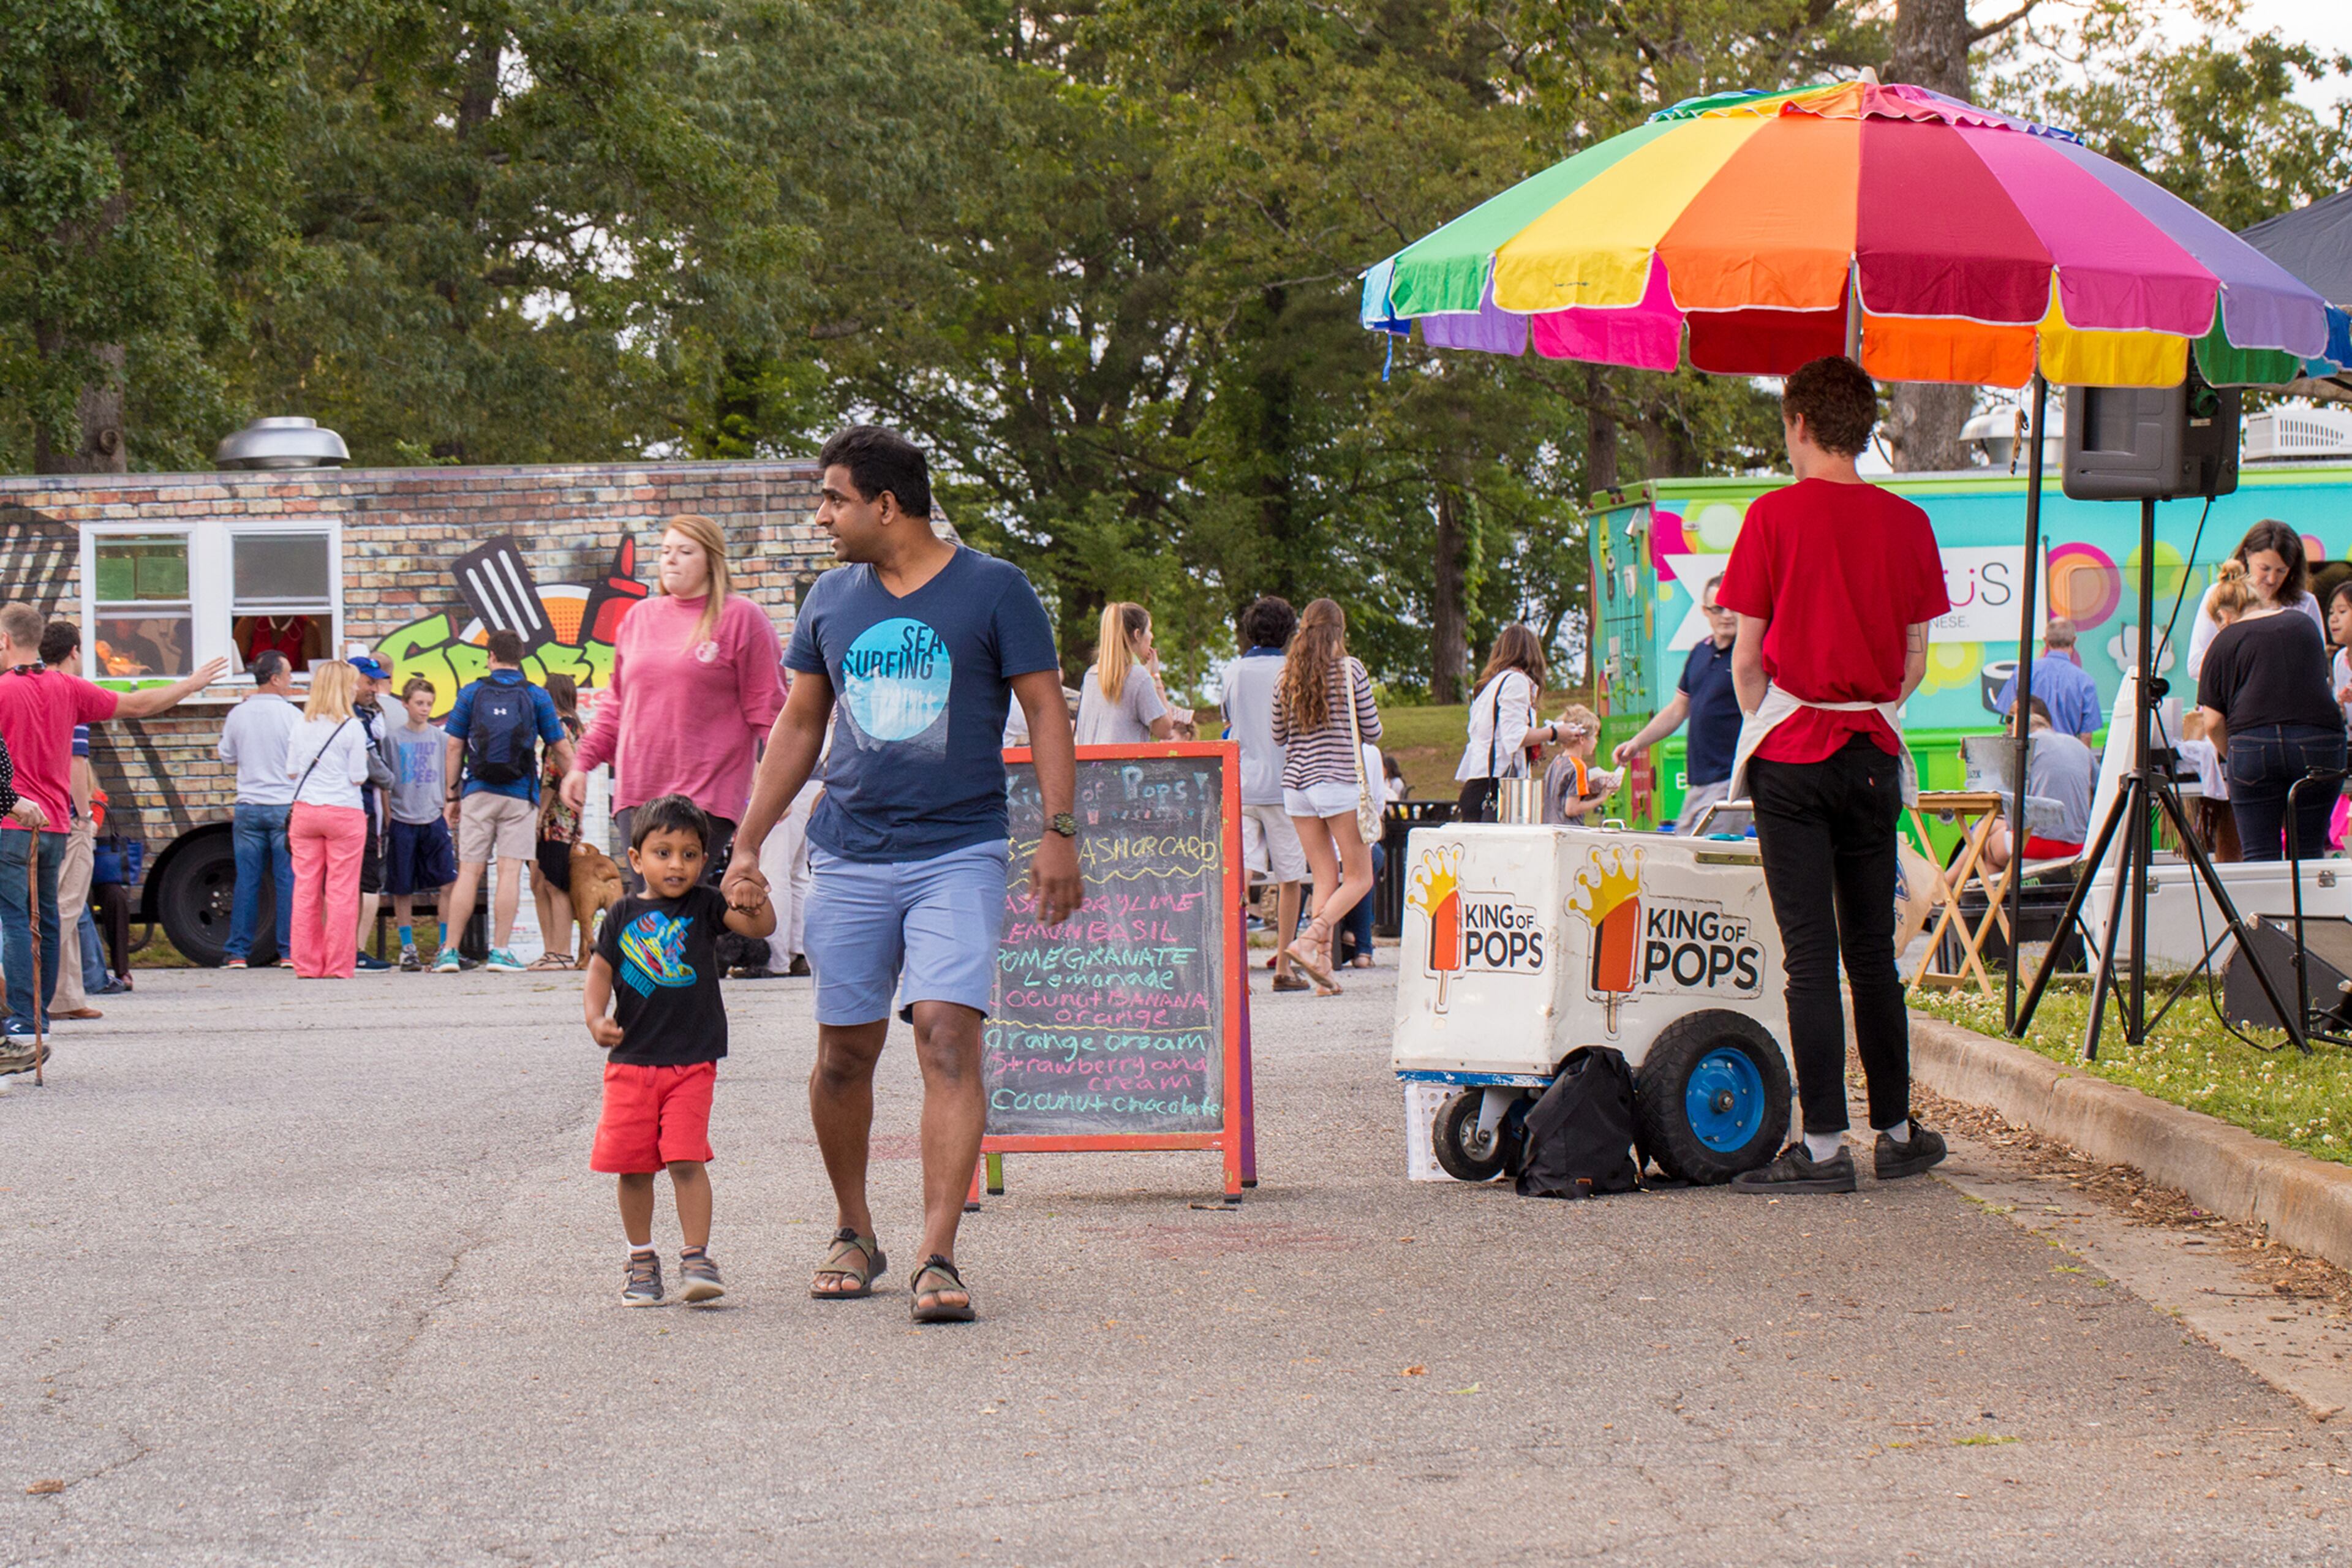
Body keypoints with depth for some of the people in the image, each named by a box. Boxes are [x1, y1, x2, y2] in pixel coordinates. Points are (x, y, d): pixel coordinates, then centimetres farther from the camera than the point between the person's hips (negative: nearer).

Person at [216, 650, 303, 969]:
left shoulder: (238, 714, 2)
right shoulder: (291, 715, -9)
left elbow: (227, 755, 15)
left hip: (248, 807, 3)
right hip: (285, 806, -3)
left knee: (246, 881, 6)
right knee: (288, 881, 2)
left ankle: (238, 953, 6)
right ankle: (289, 951, 1)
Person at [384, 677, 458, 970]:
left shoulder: (441, 738, 8)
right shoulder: (393, 738, 1)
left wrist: (447, 813, 6)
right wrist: (388, 817, -2)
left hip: (434, 820, 1)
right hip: (402, 821, -1)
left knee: (447, 884, -7)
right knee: (402, 888, 3)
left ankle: (447, 946, 0)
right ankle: (407, 949, 12)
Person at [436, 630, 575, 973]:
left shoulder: (471, 693, 5)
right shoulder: (536, 697, 4)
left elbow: (455, 747, 4)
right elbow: (562, 750, 6)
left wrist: (452, 796, 10)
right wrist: (578, 782, 19)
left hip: (478, 792, 1)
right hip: (519, 795, -1)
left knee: (469, 872, 2)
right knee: (510, 872, -2)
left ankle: (450, 951, 2)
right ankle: (500, 951, -5)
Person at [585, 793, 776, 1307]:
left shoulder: (705, 906, 1)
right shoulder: (624, 916, 5)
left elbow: (760, 926, -10)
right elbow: (600, 972, 7)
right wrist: (597, 1018, -10)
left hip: (692, 1061, -2)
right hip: (631, 1061, 2)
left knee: (686, 1159, -12)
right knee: (632, 1166, 5)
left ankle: (697, 1259, -6)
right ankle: (641, 1261, 18)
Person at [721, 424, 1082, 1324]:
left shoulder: (993, 591, -2)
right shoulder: (833, 599, 10)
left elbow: (1045, 712, -1)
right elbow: (798, 726, 18)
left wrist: (1058, 831, -11)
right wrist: (747, 846, 15)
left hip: (959, 854, -4)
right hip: (848, 859, 4)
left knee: (949, 1037, -16)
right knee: (845, 1050, 6)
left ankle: (937, 1259, -17)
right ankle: (854, 1235, 26)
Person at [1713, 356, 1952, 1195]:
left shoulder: (1775, 514, -7)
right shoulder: (1907, 522, 2)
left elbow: (1747, 658, -5)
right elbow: (1915, 665, 5)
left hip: (1794, 755, -3)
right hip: (1872, 752, 3)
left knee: (1810, 953, -3)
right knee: (1873, 952, 13)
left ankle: (1823, 1146, -6)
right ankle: (1897, 1132, 19)